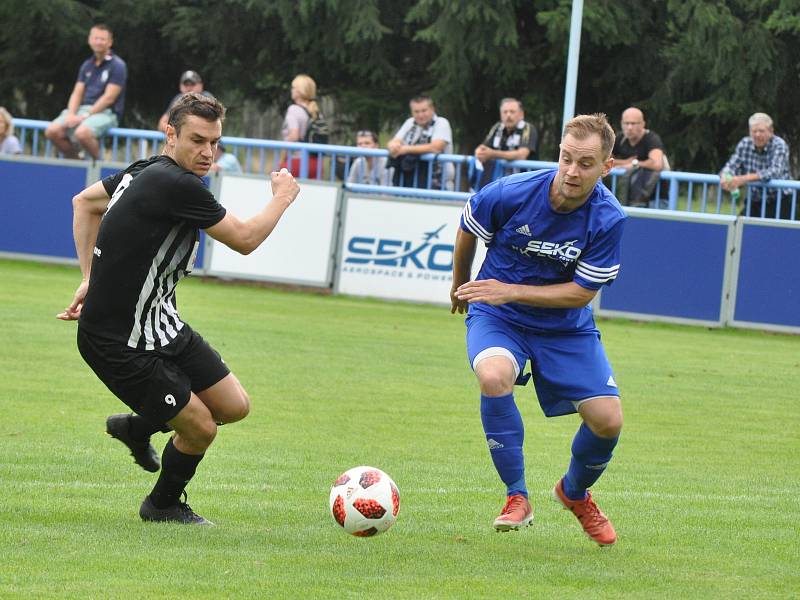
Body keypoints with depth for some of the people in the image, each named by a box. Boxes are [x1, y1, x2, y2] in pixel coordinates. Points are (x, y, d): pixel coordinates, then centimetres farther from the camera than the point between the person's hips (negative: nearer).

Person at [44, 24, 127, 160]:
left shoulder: (117, 66, -4)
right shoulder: (87, 65, 17)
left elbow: (109, 98, -11)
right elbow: (77, 93, 12)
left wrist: (85, 116, -15)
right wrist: (71, 114, -8)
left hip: (106, 113, -7)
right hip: (83, 108, 7)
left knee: (82, 133, -36)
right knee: (52, 131, -16)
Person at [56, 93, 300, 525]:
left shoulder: (146, 171, 4)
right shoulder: (178, 185, -25)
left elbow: (83, 201, 20)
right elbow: (245, 240, -17)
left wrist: (91, 277, 18)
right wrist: (281, 197, 1)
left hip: (159, 323, 10)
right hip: (119, 343, -10)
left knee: (234, 406, 8)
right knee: (200, 428, -3)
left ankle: (137, 428, 32)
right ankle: (164, 505, 25)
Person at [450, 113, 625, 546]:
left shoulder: (608, 219, -19)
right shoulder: (511, 193, -21)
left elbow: (581, 294, -15)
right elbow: (467, 230, 2)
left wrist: (511, 291, -25)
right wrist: (461, 287, 18)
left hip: (566, 327, 2)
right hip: (497, 316, -2)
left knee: (607, 420, -10)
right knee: (494, 377, -34)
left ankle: (575, 493, 25)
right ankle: (517, 497, -19)